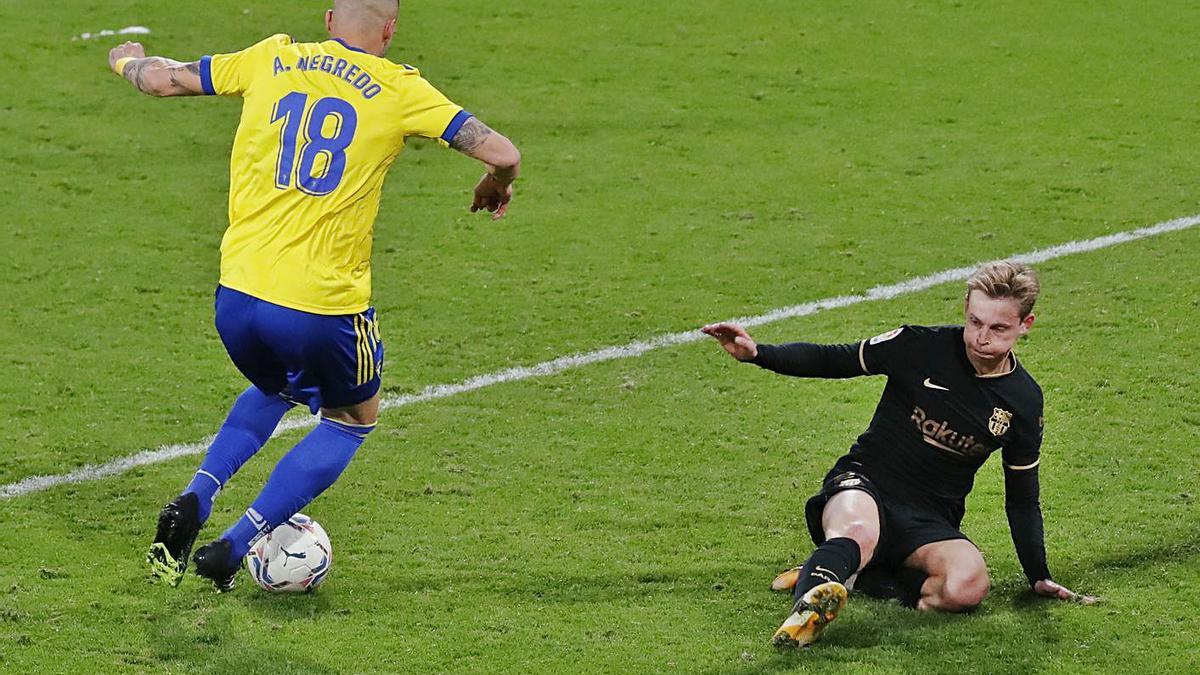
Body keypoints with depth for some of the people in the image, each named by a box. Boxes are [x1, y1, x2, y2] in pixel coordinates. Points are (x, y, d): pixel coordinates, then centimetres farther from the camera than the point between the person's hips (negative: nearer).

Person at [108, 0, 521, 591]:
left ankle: (196, 498, 10)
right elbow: (503, 154, -6)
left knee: (275, 389, 35)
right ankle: (233, 548, 11)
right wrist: (497, 186, 18)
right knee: (352, 418, 24)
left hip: (236, 297, 4)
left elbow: (164, 79, 16)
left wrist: (128, 60, 38)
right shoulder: (399, 90, -1)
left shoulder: (272, 59, 7)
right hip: (323, 308, -4)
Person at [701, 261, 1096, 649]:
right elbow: (831, 360, 1)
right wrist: (756, 353, -14)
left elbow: (1022, 500, 13)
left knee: (968, 585, -32)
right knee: (857, 532, -40)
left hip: (930, 522, 3)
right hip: (863, 486, -2)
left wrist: (1039, 577, 9)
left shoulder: (1023, 402, 2)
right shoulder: (922, 346, -7)